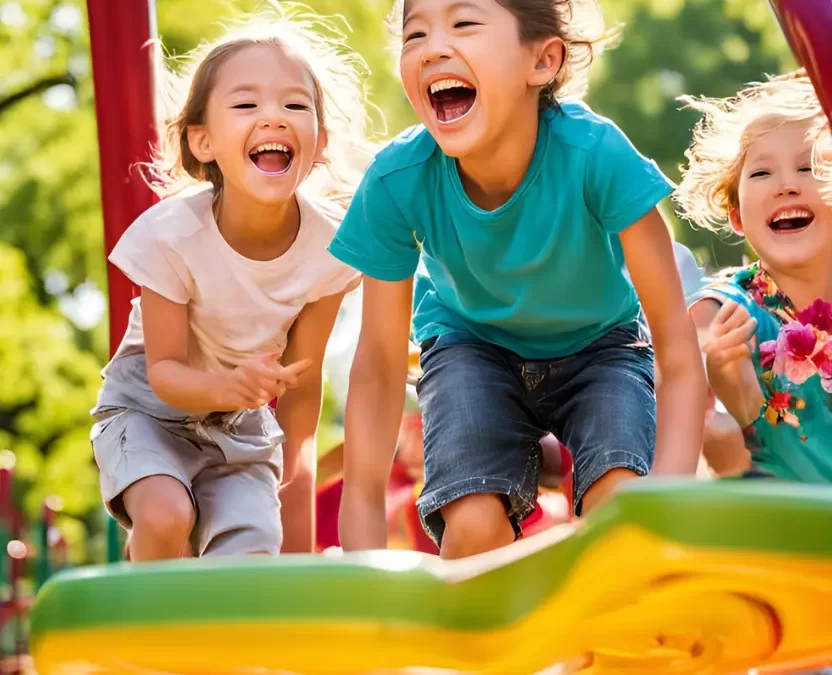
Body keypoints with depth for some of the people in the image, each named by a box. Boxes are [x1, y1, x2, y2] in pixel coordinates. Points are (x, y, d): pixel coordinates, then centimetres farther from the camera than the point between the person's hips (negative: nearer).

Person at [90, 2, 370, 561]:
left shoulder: (329, 243, -21)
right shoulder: (171, 234, -28)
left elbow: (302, 383, -9)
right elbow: (165, 368, -21)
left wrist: (290, 485, 0)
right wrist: (226, 386, -43)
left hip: (244, 423, 2)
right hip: (151, 404, -2)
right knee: (167, 516, -29)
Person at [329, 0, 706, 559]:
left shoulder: (596, 154, -35)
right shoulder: (397, 181, -29)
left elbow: (678, 350, -30)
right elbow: (378, 369, -19)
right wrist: (363, 554, -22)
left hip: (598, 341, 0)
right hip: (471, 341, 1)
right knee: (475, 523, -23)